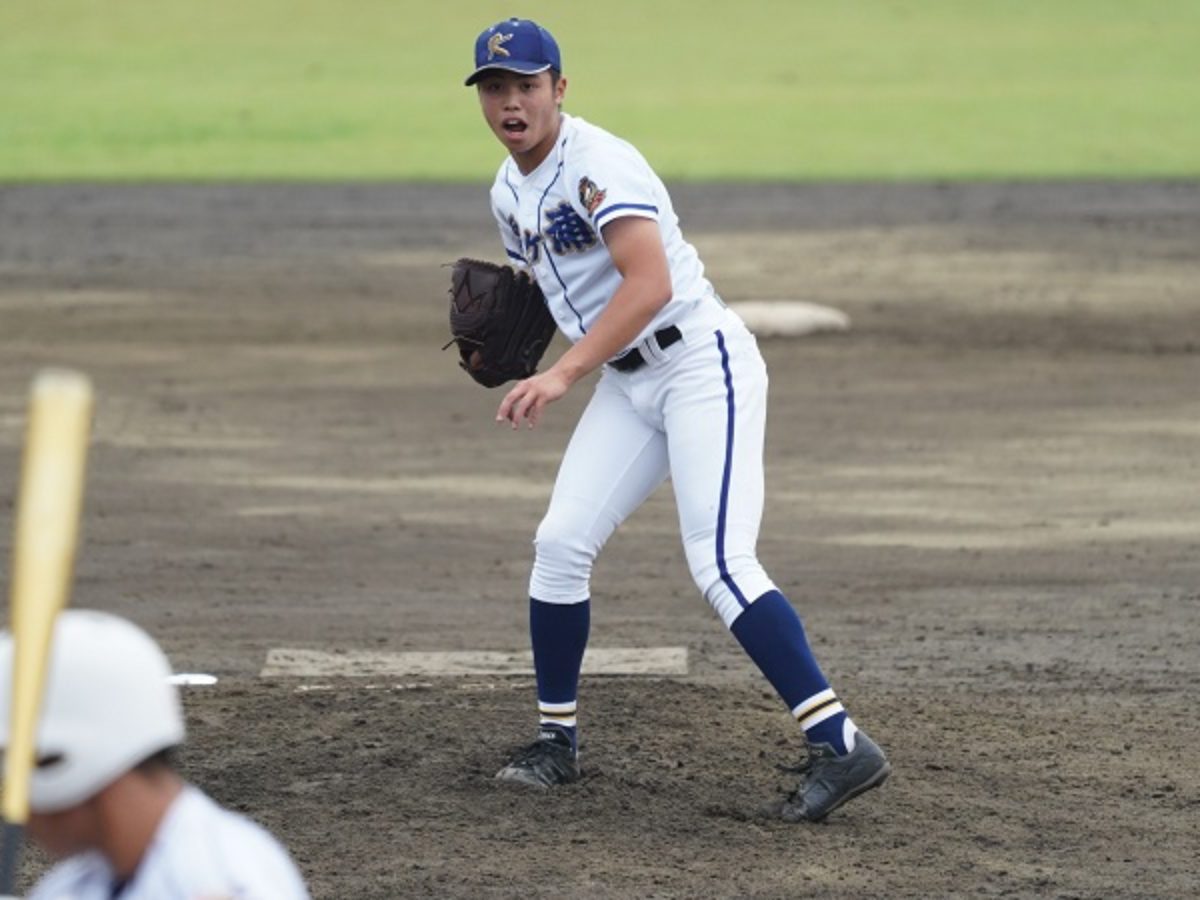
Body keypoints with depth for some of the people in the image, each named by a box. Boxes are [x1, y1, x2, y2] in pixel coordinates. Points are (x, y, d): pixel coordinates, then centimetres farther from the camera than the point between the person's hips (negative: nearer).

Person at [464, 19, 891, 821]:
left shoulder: (598, 165, -18)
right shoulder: (510, 193, 11)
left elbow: (650, 283, -31)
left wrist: (564, 374, -38)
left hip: (703, 365, -9)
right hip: (627, 386, 9)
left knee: (720, 564, -19)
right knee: (561, 543, 4)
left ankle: (843, 747, -22)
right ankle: (558, 742, 19)